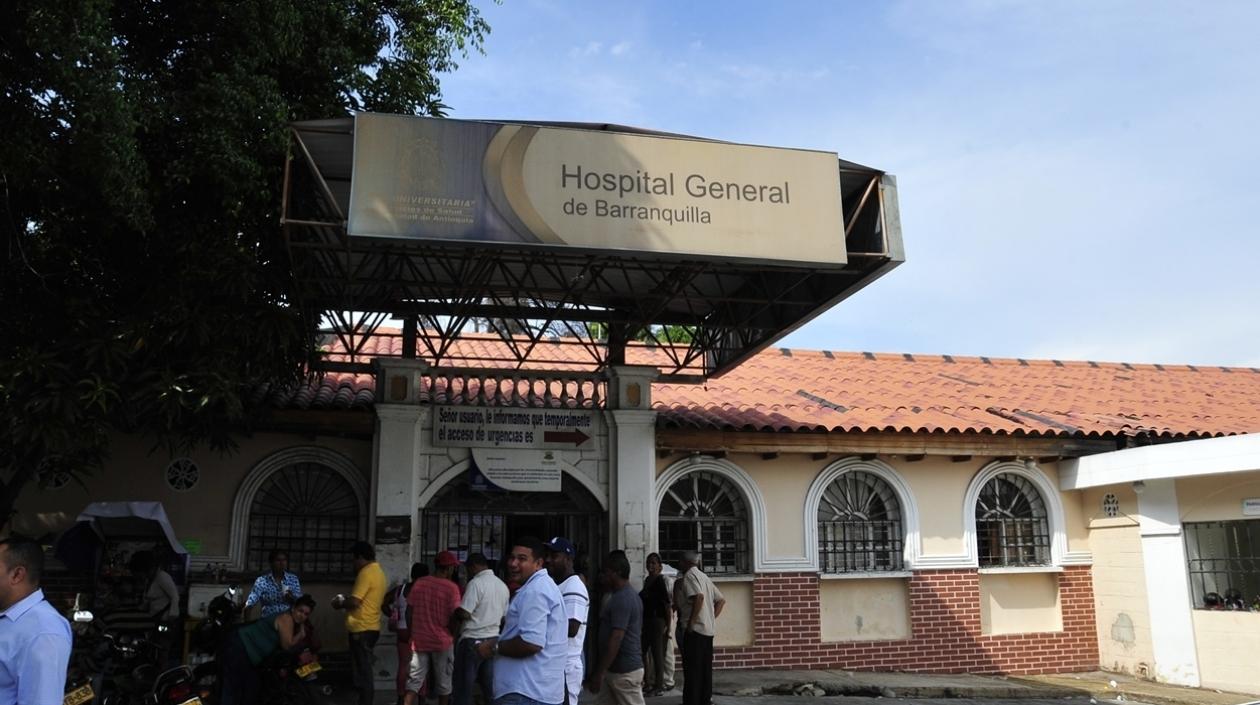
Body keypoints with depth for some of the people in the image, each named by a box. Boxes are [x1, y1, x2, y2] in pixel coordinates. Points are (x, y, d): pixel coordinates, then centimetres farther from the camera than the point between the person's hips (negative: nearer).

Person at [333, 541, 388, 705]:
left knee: (362, 670, -4)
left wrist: (340, 604, -4)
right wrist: (345, 601, 14)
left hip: (362, 629, -9)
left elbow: (355, 602, -22)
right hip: (371, 627, 10)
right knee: (364, 669, 15)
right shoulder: (378, 572, 14)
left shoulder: (366, 573, -16)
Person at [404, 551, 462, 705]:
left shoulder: (419, 583, 1)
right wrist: (454, 636, 5)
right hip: (443, 641, -3)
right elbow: (454, 617, -12)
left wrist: (412, 633, 16)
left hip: (419, 640, 3)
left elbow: (409, 611, 4)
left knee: (414, 682, 8)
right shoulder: (451, 587, -12)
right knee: (443, 684, 11)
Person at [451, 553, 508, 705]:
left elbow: (464, 613, -18)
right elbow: (504, 616, 15)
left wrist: (455, 613, 1)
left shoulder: (476, 583, -14)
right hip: (493, 638, 7)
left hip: (473, 640, -7)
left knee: (463, 685, 2)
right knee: (490, 686, 11)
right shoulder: (503, 585, 9)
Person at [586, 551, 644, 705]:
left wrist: (599, 673, -23)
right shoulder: (629, 595, 13)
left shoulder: (622, 600, -19)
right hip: (614, 669, 10)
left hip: (625, 671, -10)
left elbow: (616, 639, -24)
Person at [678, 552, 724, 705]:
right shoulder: (704, 577, 19)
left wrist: (691, 622, -19)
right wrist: (712, 619, 14)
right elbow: (721, 600, 19)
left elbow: (699, 596, -24)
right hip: (708, 629, 9)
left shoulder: (689, 575, -7)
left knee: (692, 671, -6)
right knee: (705, 670, 11)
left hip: (695, 629, -9)